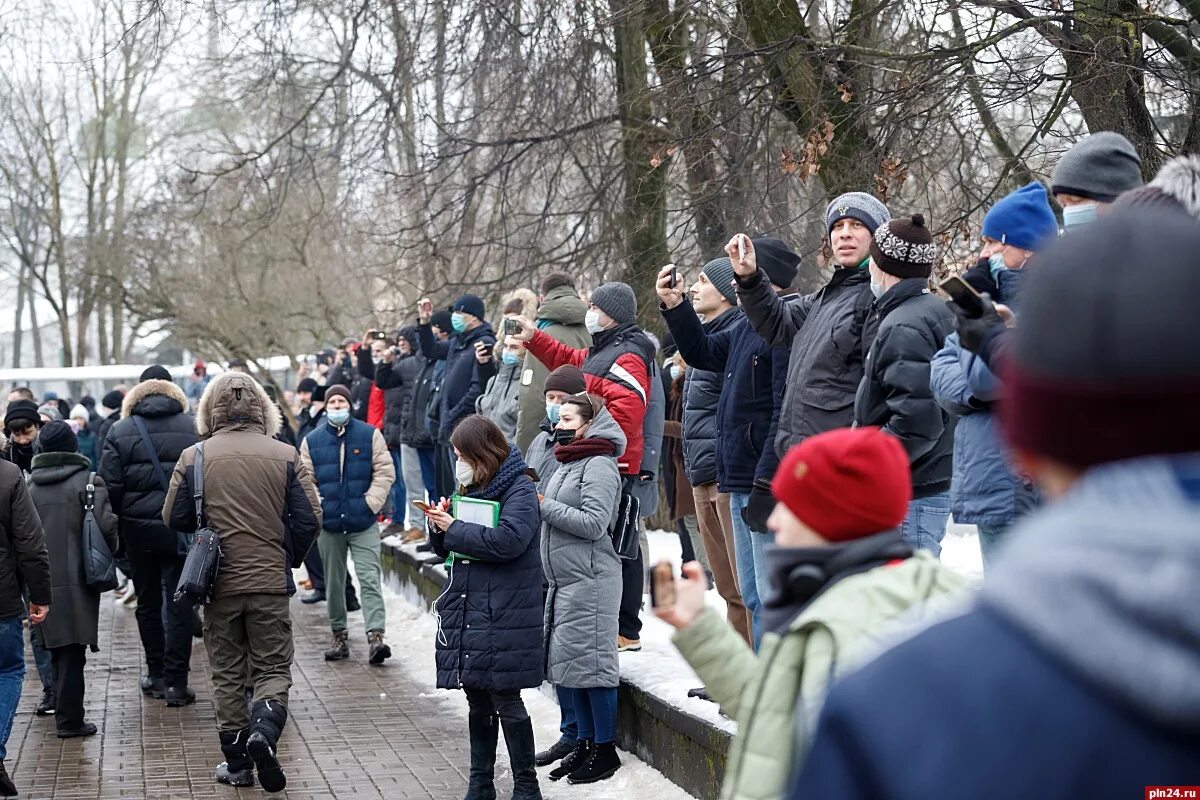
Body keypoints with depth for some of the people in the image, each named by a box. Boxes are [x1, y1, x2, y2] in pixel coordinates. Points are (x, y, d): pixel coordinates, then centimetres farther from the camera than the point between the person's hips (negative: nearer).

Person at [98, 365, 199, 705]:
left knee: (148, 603, 15)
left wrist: (116, 524, 8)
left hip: (138, 528, 1)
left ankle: (156, 675, 21)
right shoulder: (195, 428, -4)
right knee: (178, 603, 2)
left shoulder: (120, 432, -1)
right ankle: (175, 682, -1)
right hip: (182, 529, -1)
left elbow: (110, 485, -4)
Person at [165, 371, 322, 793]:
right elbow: (309, 520, -3)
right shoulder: (285, 455, -5)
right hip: (271, 582, 0)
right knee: (273, 670, 10)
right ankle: (264, 730, -18)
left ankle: (237, 765, 16)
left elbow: (174, 518, 2)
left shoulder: (193, 457, -5)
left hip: (219, 583, 1)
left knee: (227, 674, 13)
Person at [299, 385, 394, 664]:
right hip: (329, 525, 3)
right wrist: (316, 507, -6)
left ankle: (376, 636, -18)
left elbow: (384, 472, 0)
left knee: (369, 578, -11)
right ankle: (339, 636, 21)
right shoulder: (312, 441, 6)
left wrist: (371, 502, -9)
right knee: (333, 583, 10)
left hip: (364, 525, -2)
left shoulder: (369, 435, 1)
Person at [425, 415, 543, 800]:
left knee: (506, 701, -3)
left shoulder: (520, 490, -8)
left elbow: (508, 540, -24)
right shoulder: (471, 489, 15)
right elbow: (447, 549, 20)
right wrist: (439, 527, -2)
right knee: (477, 702, 13)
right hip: (467, 611, 7)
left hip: (502, 617, -7)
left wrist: (454, 528, -17)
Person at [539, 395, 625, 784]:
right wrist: (540, 504, 8)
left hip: (590, 580, -10)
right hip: (563, 580, 10)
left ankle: (605, 750, 1)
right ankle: (584, 744, 19)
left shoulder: (598, 465, -11)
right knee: (567, 661, 11)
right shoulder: (567, 464, 17)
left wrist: (545, 506, -15)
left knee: (590, 662, -6)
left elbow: (594, 523, -20)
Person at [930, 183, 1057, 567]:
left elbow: (986, 375, -20)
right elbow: (941, 371, 11)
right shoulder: (997, 295, 16)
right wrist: (971, 391, -10)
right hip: (993, 491, 9)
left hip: (1020, 492, -9)